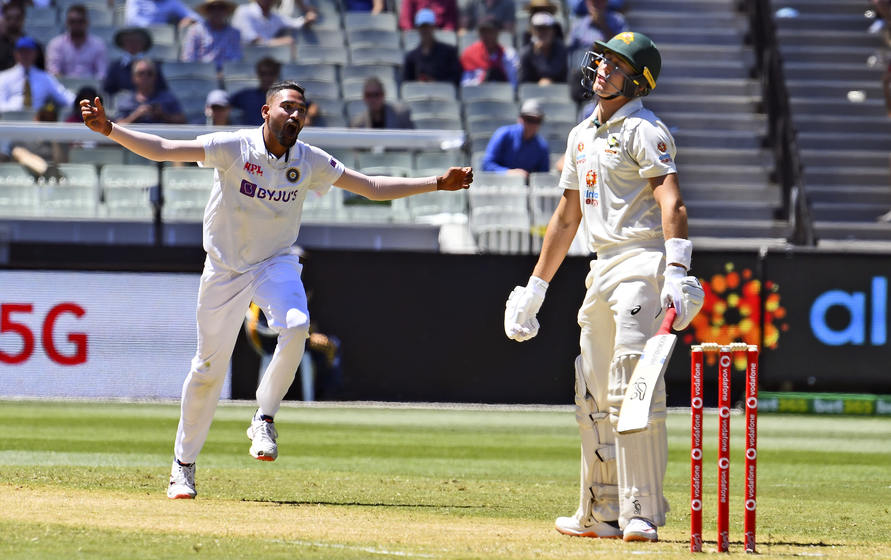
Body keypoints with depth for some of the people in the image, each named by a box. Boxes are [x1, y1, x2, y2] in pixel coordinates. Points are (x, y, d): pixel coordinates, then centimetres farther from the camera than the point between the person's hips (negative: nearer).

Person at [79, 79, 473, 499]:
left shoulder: (310, 162, -5)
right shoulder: (233, 148, -16)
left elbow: (372, 187, 2)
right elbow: (161, 149, -22)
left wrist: (437, 183, -4)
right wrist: (109, 129, -36)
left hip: (276, 264, 2)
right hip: (225, 269, -2)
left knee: (296, 327, -30)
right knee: (209, 367, 0)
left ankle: (264, 418, -10)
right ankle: (183, 465, 17)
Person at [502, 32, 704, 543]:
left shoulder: (644, 130, -7)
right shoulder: (583, 136, 19)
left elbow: (671, 202, -20)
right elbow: (567, 217, 26)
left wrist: (677, 270, -34)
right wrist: (534, 289, 25)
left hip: (643, 266, -9)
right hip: (602, 271, 9)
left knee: (631, 388, -17)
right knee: (594, 395, 11)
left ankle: (644, 513, -17)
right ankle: (603, 514, 18)